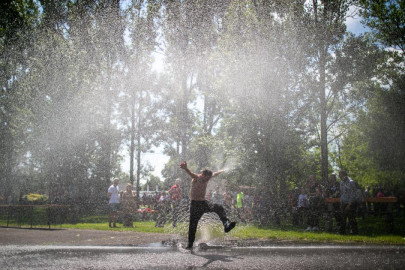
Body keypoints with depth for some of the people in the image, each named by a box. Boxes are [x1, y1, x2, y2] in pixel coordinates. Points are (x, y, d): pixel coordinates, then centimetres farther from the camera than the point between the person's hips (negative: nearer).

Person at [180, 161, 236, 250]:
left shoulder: (207, 178, 8)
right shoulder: (196, 178, -14)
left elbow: (214, 174, 30)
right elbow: (191, 174, -37)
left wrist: (221, 171, 47)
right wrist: (185, 169, -59)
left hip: (203, 203, 6)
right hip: (195, 204, -6)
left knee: (219, 208, -13)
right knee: (193, 225, -5)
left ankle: (226, 225, -20)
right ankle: (190, 244, 2)